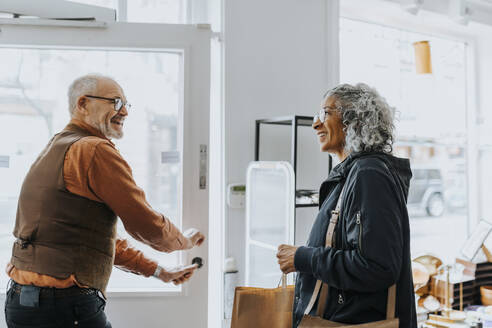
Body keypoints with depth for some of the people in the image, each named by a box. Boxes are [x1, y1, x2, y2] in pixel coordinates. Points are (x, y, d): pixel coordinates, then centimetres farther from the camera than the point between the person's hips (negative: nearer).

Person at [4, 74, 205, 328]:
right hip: (65, 306, -10)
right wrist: (185, 240, 11)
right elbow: (145, 224, -11)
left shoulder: (55, 150, 18)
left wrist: (158, 271, 23)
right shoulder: (94, 150, -13)